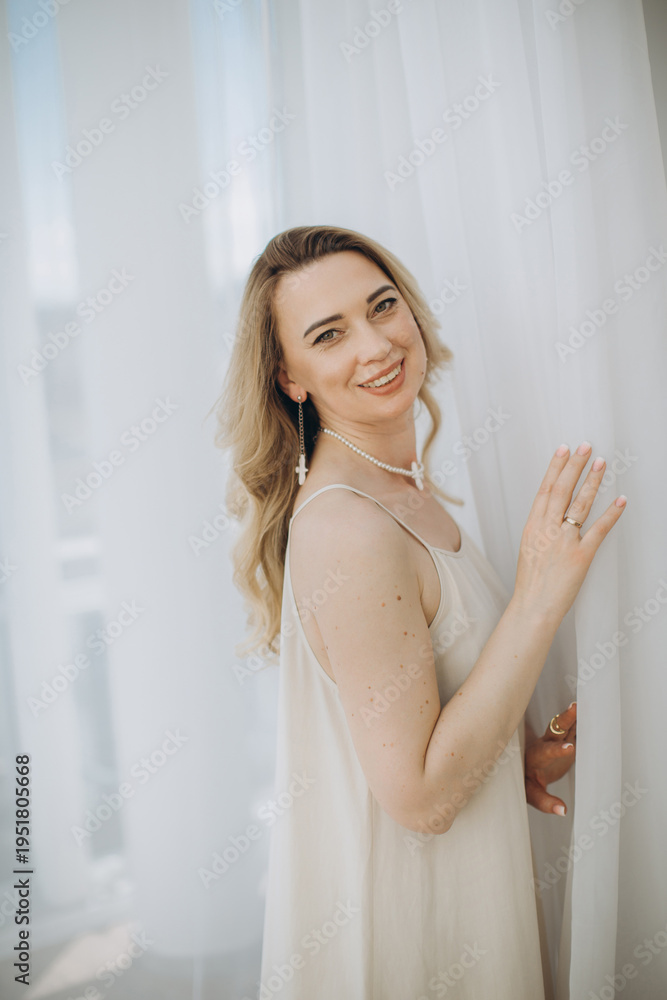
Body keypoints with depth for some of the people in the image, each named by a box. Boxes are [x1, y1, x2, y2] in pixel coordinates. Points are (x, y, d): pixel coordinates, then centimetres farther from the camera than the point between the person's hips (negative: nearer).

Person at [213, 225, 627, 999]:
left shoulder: (405, 483, -2)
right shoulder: (350, 530, -30)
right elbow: (421, 796, -26)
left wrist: (514, 749, -5)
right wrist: (541, 597, -27)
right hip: (396, 903, -8)